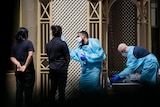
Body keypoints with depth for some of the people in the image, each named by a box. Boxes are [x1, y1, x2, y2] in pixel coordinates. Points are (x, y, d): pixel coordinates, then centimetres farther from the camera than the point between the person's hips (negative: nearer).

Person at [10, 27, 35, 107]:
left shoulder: (14, 45, 10)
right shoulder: (28, 43, -8)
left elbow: (12, 57, 4)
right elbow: (30, 55, -20)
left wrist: (18, 63, -8)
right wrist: (25, 66, -16)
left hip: (18, 71, 6)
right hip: (28, 71, -5)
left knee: (19, 90, 11)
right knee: (28, 91, 2)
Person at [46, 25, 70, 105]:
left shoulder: (48, 44, 5)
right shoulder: (62, 43, -12)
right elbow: (67, 58, -5)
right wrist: (66, 65, 12)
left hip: (52, 69, 5)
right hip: (61, 69, -5)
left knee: (53, 88, 12)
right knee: (61, 88, 1)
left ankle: (51, 102, 16)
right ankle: (61, 102, 4)